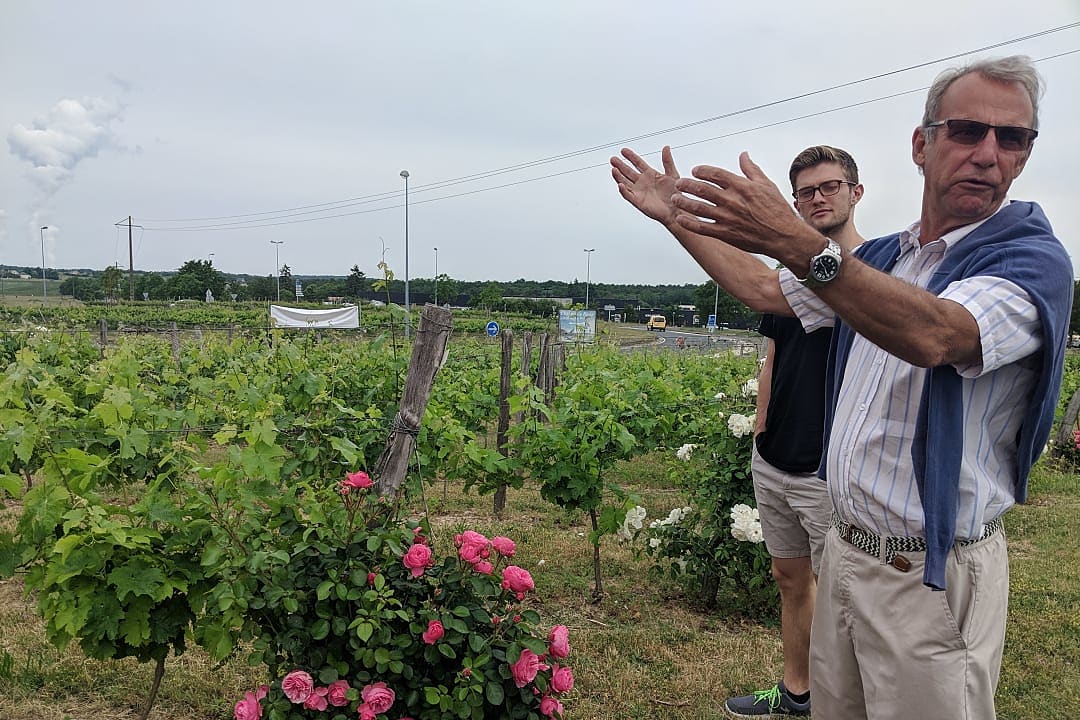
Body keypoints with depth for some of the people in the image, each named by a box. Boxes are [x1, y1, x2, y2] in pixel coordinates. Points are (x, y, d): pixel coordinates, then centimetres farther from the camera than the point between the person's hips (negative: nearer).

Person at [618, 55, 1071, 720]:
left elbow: (934, 336, -35)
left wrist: (796, 242, -46)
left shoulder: (1033, 258, -14)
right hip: (847, 546, 6)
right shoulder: (884, 256, 9)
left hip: (933, 576, -6)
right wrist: (673, 216, 17)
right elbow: (770, 291, 19)